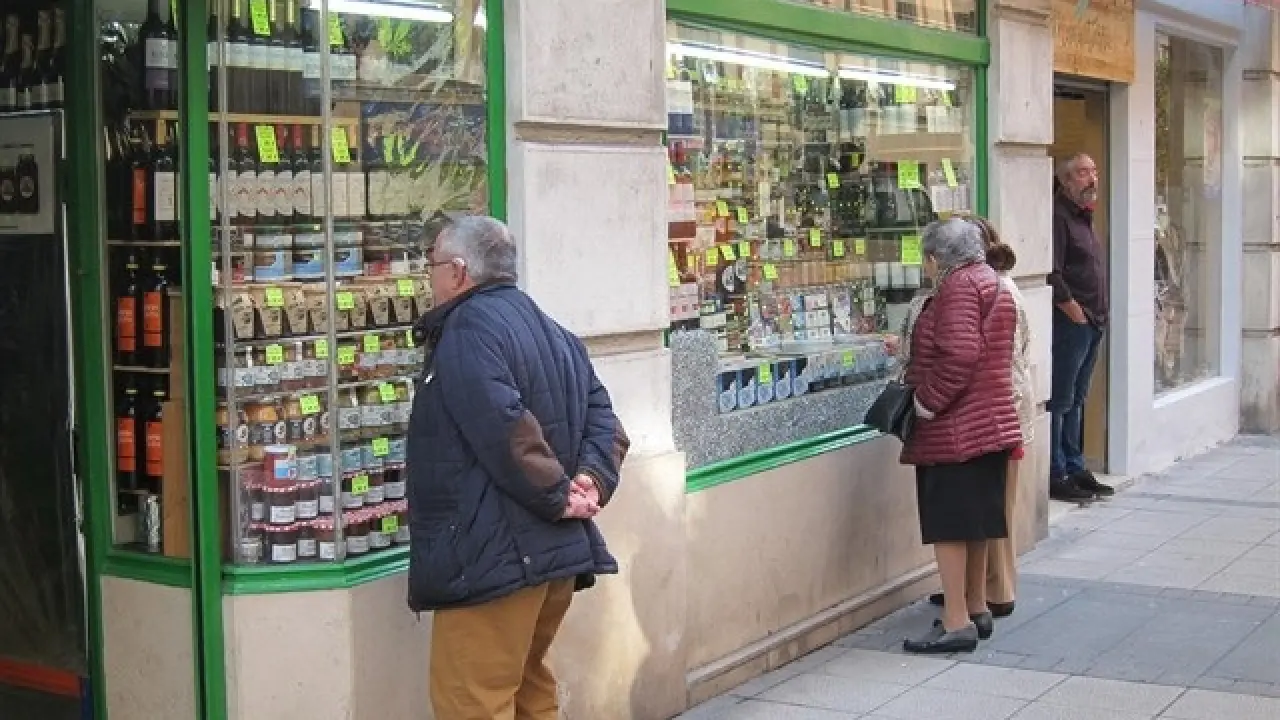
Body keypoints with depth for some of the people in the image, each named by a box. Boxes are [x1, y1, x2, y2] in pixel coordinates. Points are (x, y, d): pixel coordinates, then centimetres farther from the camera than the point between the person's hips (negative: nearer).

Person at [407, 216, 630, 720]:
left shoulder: (469, 327, -12)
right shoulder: (552, 333, 17)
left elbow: (505, 430, -25)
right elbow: (602, 418, 11)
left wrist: (557, 496, -16)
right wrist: (591, 482, -3)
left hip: (494, 552, -10)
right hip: (556, 548, 10)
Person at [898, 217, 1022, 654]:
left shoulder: (958, 286, -13)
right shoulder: (989, 283, 18)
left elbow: (959, 355, -25)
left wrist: (928, 400, -16)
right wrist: (909, 349, 24)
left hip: (955, 428, -10)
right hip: (989, 423, 10)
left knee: (948, 522, -7)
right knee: (974, 519, 17)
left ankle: (957, 623, -6)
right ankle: (977, 609, 26)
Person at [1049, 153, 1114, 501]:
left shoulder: (1084, 218, 19)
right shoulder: (1059, 217, -12)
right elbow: (1052, 274, -20)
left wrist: (1098, 315, 14)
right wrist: (1075, 312, -16)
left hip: (1092, 324, 10)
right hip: (1070, 325, -10)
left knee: (1076, 398, 15)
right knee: (1060, 400, -5)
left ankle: (1075, 468, 22)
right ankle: (1055, 475, -1)